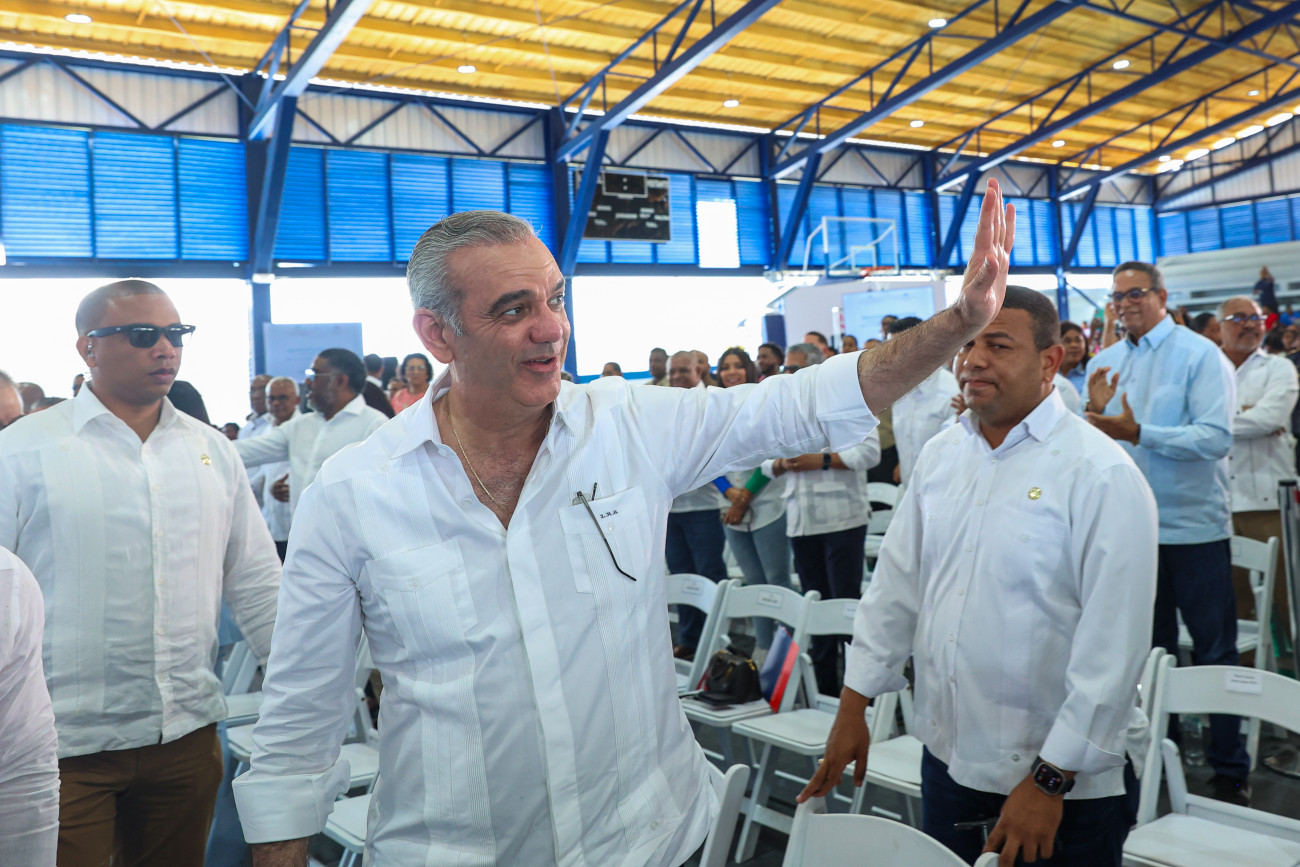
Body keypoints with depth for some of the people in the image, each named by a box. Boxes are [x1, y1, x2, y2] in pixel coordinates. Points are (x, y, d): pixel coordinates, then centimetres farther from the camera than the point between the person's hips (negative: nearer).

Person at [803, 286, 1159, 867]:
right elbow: (896, 584, 8)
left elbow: (1114, 645, -16)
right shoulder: (940, 455, 4)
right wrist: (852, 708, 8)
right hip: (946, 754, 6)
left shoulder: (1102, 475, -15)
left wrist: (1050, 780, -16)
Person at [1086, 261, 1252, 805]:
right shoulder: (1104, 362, 9)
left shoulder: (1199, 355, -7)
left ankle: (1230, 770, 14)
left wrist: (1137, 433, -24)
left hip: (1193, 525, -5)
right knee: (1150, 647, 16)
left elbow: (1216, 438, -18)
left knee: (1215, 652, 3)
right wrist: (1095, 413, -9)